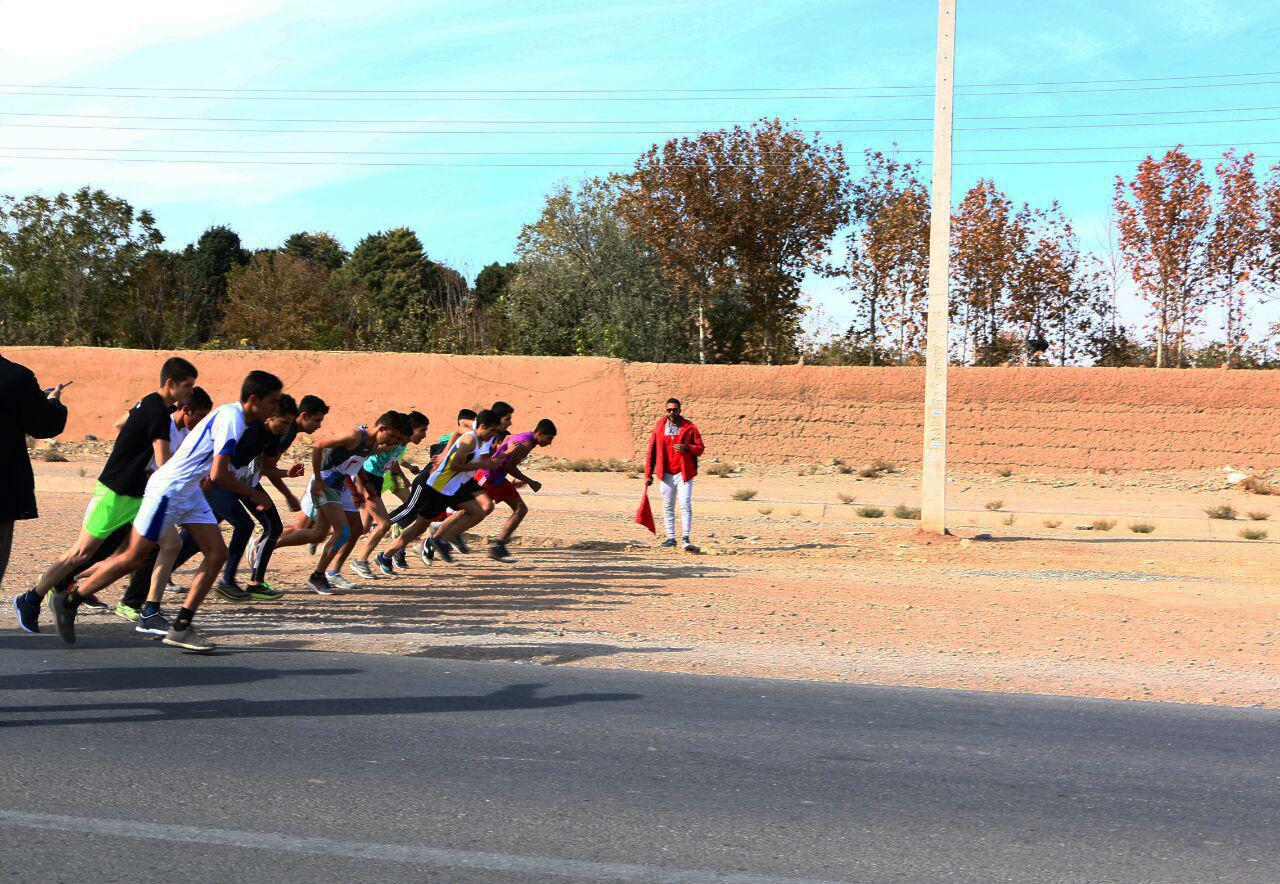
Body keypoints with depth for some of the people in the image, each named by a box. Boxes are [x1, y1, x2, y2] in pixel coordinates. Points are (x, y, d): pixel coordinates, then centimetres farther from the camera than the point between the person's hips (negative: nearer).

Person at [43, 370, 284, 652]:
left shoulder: (231, 414, 8)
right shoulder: (231, 418, -22)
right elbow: (219, 474, -26)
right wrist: (254, 494, -14)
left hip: (189, 492, 9)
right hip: (168, 491, -9)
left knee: (217, 553, -1)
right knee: (134, 556, -1)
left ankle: (181, 628, 2)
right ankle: (67, 601, 14)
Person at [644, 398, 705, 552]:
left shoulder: (689, 427, 0)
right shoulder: (659, 428, 6)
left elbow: (700, 448, 0)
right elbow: (651, 452, 9)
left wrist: (687, 448, -20)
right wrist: (648, 474, 5)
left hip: (684, 474, -3)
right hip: (666, 474, 3)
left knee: (685, 506, -12)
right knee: (668, 507, 8)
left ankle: (686, 539, -12)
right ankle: (671, 538, 17)